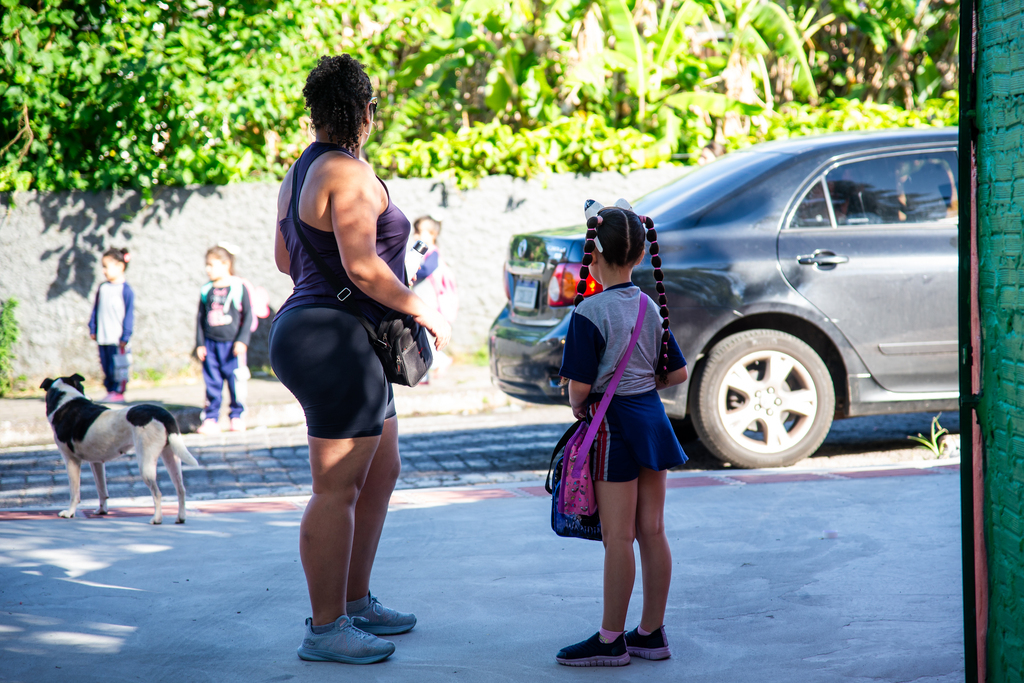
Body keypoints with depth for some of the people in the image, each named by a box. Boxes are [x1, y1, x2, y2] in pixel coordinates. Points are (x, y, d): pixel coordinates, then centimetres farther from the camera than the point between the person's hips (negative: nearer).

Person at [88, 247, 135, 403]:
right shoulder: (102, 288, 10)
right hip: (103, 338, 6)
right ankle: (110, 391, 15)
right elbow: (95, 309, 17)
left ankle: (118, 392, 3)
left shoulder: (125, 289, -7)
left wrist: (125, 336, -9)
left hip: (117, 338, -6)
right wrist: (92, 329, 13)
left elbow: (129, 314, -7)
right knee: (106, 366, 8)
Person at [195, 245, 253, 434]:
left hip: (232, 344, -3)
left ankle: (237, 416, 14)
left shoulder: (238, 287, -3)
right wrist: (200, 343, 6)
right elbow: (200, 317, 12)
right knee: (212, 383, 4)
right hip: (211, 344, 3)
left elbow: (248, 315, -2)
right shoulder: (206, 291, 7)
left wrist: (242, 341, -8)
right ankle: (211, 419, 9)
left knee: (235, 382, 0)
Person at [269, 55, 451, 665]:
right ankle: (325, 628, 1)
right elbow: (362, 266, -23)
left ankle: (356, 601, 28)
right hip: (338, 345, -11)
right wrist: (423, 311, -10)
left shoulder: (300, 172, 14)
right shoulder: (350, 173, -16)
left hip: (308, 331, 11)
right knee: (337, 489, -5)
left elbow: (285, 258, 22)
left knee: (382, 471, 20)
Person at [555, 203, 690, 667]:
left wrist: (578, 407, 3)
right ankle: (651, 633, 17)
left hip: (613, 422, -7)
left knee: (618, 537, -2)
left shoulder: (590, 312, -15)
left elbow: (580, 386, -17)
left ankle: (611, 640, 6)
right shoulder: (650, 307, 6)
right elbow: (677, 373, 10)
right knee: (652, 531, 9)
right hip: (652, 417, 7)